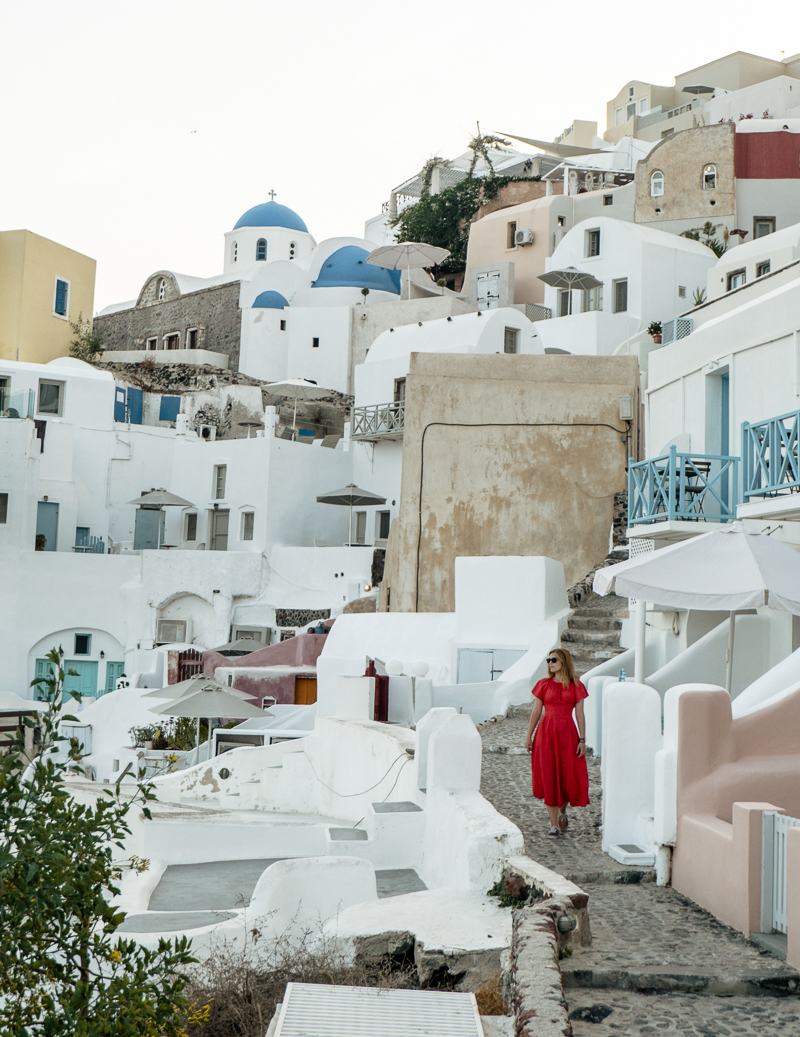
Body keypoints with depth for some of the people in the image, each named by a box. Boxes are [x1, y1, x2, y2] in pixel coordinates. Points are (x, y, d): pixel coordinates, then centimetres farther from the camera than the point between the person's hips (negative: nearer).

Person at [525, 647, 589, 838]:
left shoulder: (576, 686, 4)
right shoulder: (544, 684, 5)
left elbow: (580, 714, 3)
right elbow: (536, 712, 7)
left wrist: (582, 739, -2)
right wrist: (529, 736, 5)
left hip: (567, 733, 0)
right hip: (546, 732, 0)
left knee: (569, 775, 1)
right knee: (548, 777, -2)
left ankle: (562, 811, 30)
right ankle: (554, 824, 5)